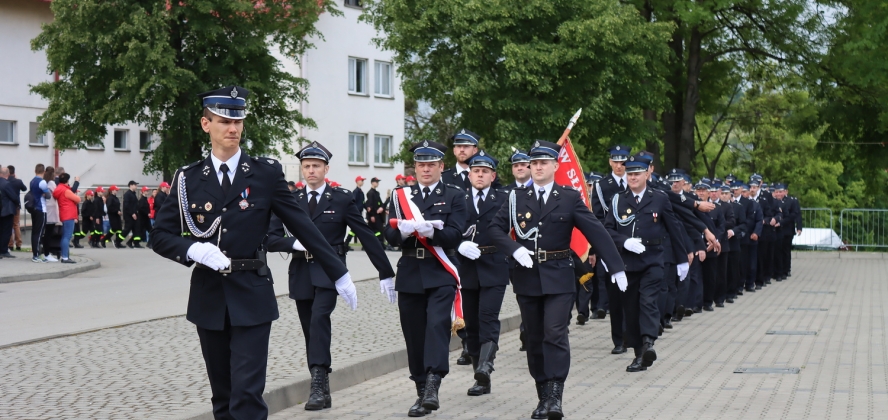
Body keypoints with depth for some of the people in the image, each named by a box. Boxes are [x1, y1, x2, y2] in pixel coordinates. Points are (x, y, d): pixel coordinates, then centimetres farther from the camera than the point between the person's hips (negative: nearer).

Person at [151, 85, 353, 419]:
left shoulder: (267, 173, 0)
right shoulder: (188, 179, 4)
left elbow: (303, 226, 2)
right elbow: (161, 236, 3)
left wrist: (339, 275, 2)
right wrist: (194, 249, -17)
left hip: (252, 297, -2)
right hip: (209, 298, 3)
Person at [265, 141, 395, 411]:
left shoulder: (342, 199, 0)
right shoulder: (290, 201, 6)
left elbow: (366, 236, 3)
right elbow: (271, 238, 1)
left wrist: (385, 273, 3)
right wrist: (294, 243, -18)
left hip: (329, 272, -4)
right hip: (301, 275, 4)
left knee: (319, 318, -26)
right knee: (311, 334, 8)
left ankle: (318, 386, -29)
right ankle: (322, 392, 19)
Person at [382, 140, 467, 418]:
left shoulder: (454, 196, 4)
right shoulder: (400, 195, 11)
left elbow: (455, 235, -8)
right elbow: (390, 235, 2)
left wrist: (430, 230, -27)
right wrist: (403, 229, -21)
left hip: (441, 273, -3)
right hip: (410, 274, 3)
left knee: (437, 324, -19)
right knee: (414, 333, 5)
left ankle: (432, 387, -26)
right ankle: (422, 392, 14)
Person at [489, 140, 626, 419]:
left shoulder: (569, 198, 0)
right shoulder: (517, 197, 6)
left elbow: (596, 231, -4)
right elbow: (496, 228, 4)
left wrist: (616, 267, -8)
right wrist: (515, 249, -14)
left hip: (558, 278, -3)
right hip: (526, 277, 3)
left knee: (555, 334, -13)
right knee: (535, 339, 8)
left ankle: (555, 396, -12)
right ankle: (543, 396, 17)